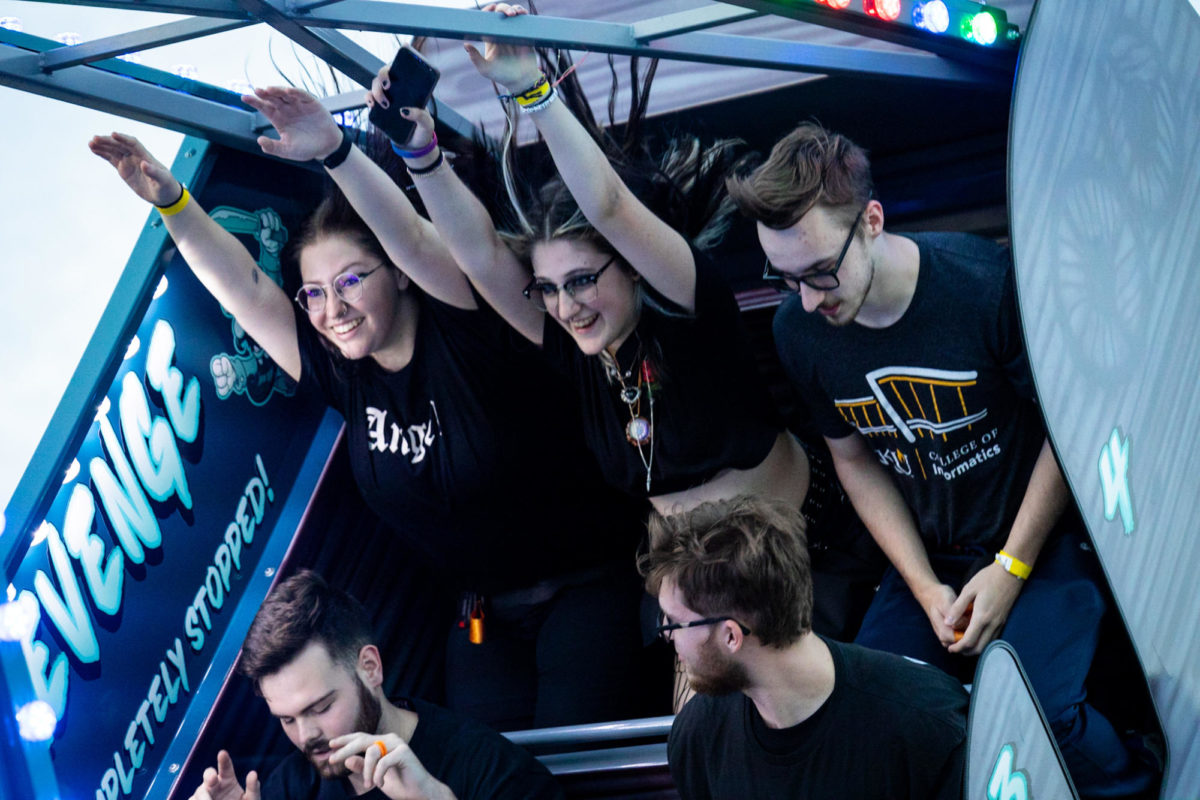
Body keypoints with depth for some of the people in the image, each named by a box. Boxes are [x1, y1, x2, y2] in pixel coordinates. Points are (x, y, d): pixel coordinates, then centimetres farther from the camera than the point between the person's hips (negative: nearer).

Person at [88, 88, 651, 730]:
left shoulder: (464, 330, -13)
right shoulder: (342, 374, 2)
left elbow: (414, 242, -30)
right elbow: (243, 288, -3)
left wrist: (335, 151, -44)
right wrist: (169, 199, -14)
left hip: (586, 585, -5)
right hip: (485, 616, 5)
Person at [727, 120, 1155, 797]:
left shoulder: (987, 284, -22)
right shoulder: (800, 331, -8)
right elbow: (856, 460, 6)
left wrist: (1011, 568, -11)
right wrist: (926, 589, -4)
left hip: (1040, 536, -4)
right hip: (930, 557, 5)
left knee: (1037, 709, -27)